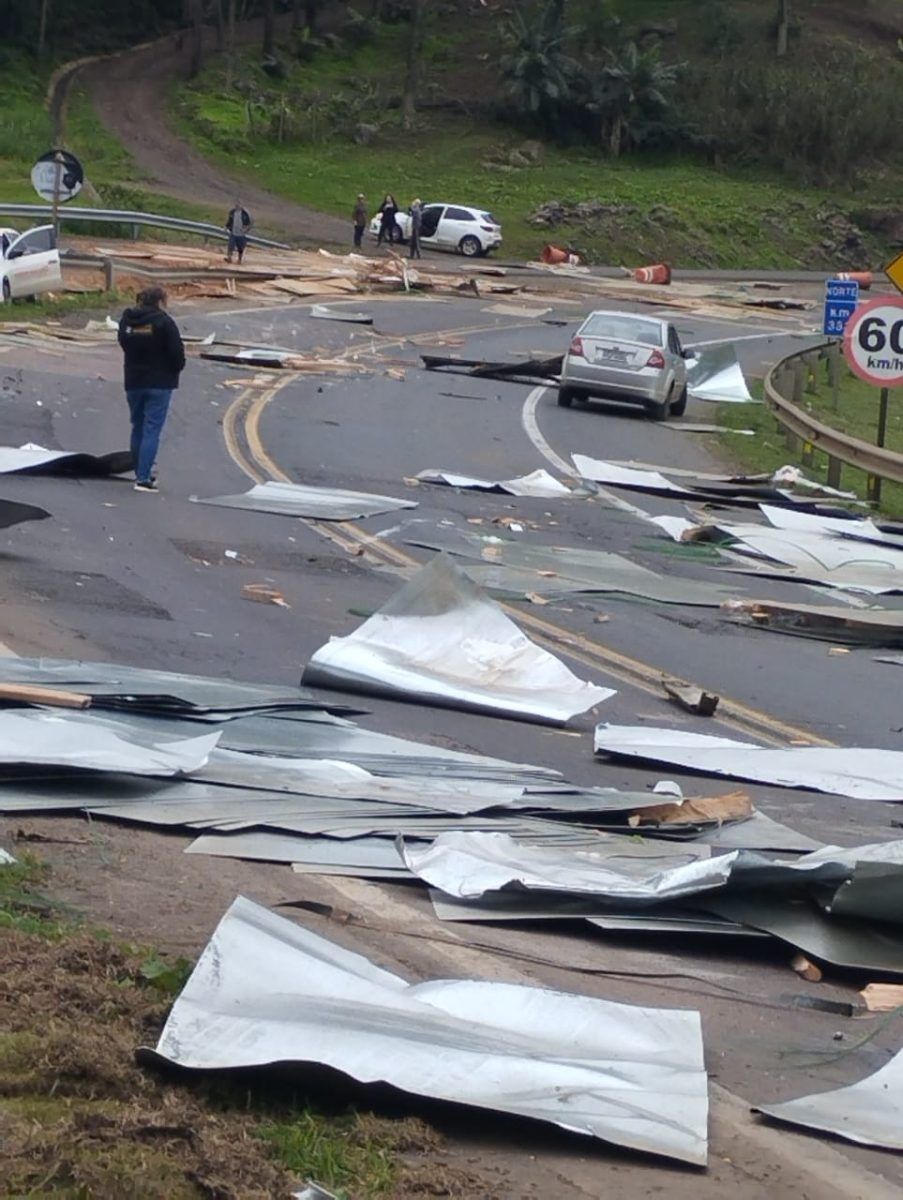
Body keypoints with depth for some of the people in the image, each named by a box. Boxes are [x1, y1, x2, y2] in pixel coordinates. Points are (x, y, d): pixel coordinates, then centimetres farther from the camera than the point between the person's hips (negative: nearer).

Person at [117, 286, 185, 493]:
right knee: (152, 430, -6)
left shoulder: (126, 320, 6)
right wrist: (176, 369, 5)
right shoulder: (163, 321, -12)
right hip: (159, 383, -5)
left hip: (133, 382, 5)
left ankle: (141, 473, 24)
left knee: (138, 428, 17)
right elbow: (177, 351, -13)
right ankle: (144, 478, -13)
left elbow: (125, 344, 14)